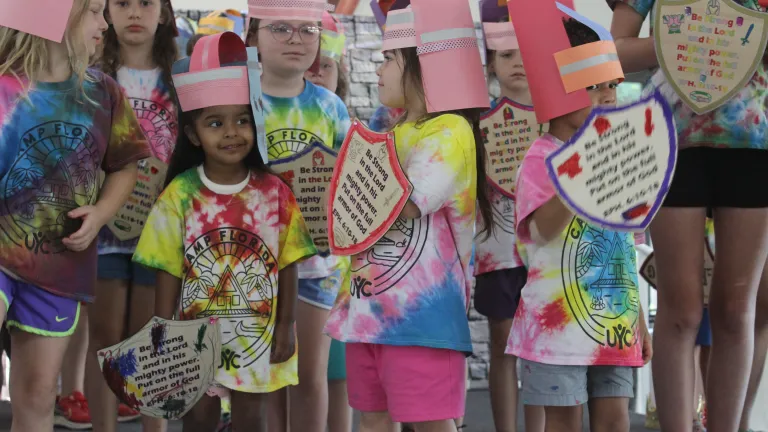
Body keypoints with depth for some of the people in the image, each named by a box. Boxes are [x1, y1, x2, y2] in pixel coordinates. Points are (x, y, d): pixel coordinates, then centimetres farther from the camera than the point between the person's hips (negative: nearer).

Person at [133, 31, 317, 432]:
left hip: (257, 334, 0)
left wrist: (285, 326, -1)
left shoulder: (275, 192, -6)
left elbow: (286, 266, 0)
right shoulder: (180, 195, -7)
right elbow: (168, 272, -3)